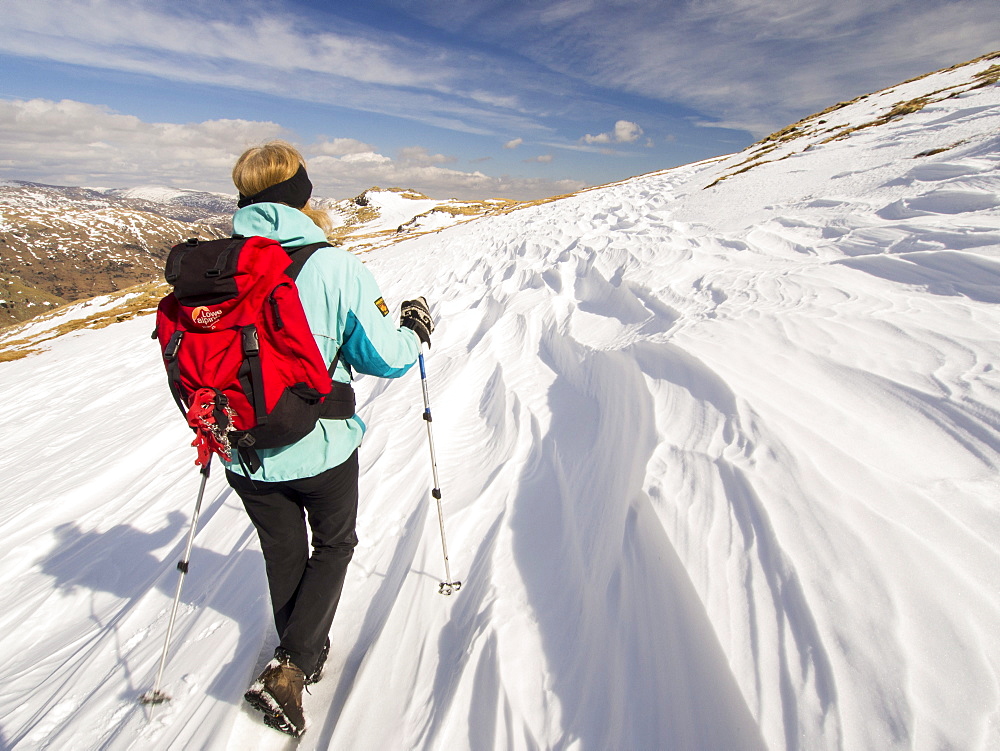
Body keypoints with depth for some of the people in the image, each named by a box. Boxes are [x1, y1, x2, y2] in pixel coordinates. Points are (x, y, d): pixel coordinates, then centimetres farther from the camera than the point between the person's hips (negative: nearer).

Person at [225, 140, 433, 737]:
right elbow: (384, 357, -15)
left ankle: (307, 652, 47)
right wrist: (415, 328, 5)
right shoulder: (337, 267, -19)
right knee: (333, 546, 23)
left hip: (244, 453, 4)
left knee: (283, 552, 25)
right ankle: (290, 668, 15)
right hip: (321, 448, -3)